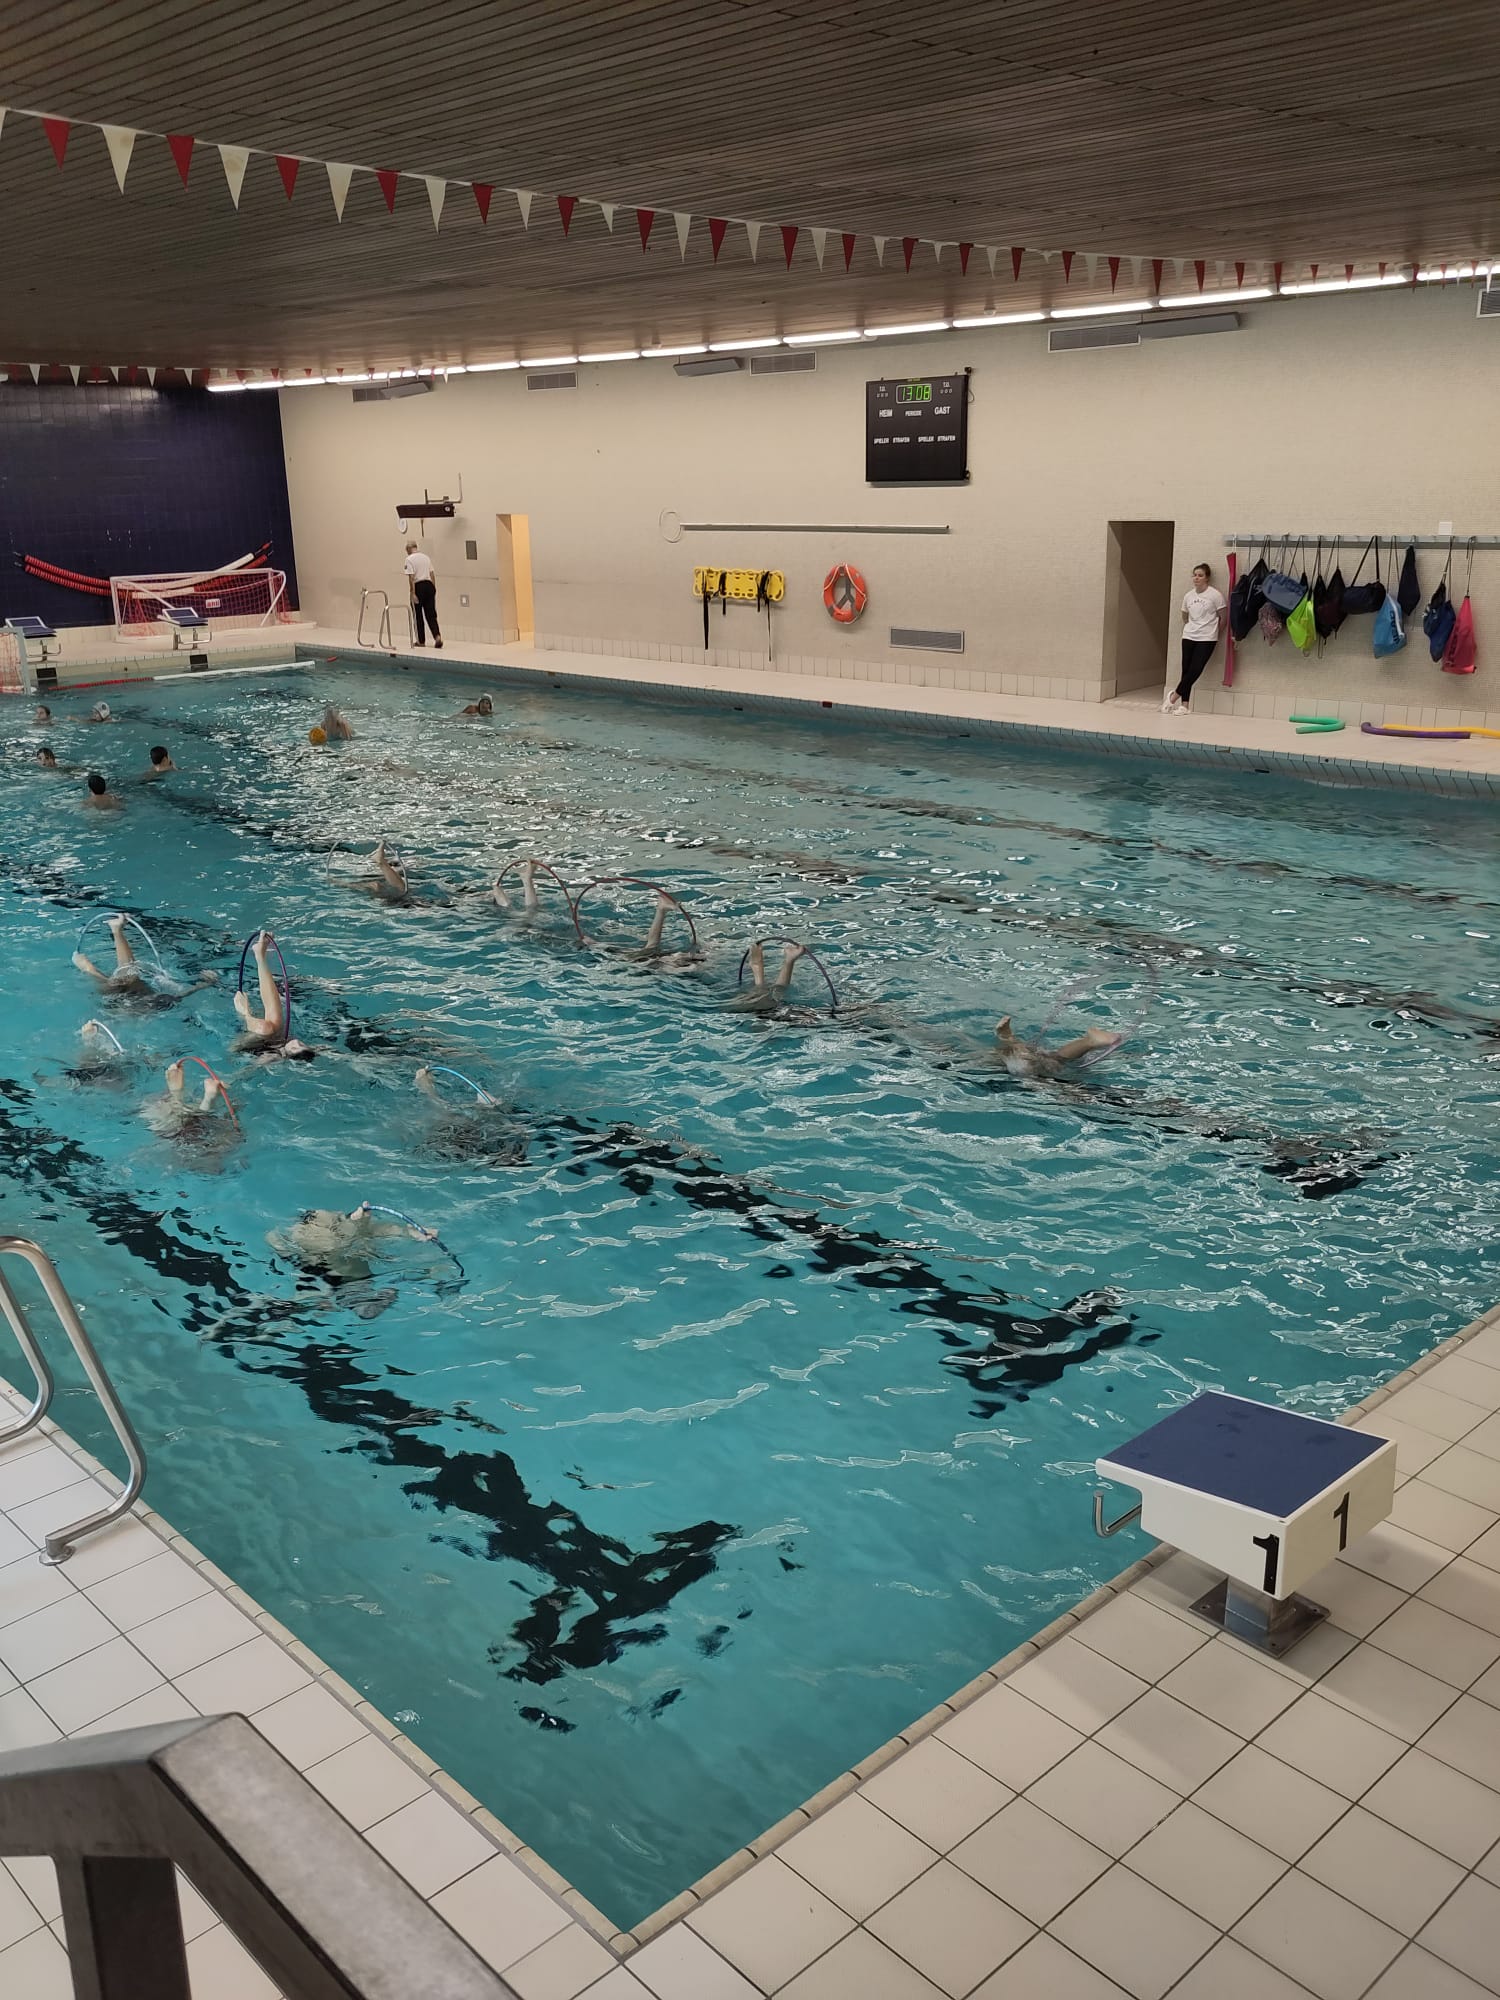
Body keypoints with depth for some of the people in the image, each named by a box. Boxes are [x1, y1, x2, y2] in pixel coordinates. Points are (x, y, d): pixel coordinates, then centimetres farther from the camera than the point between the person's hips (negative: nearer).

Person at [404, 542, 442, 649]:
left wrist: (413, 593, -15)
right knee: (431, 614, 3)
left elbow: (411, 577, -14)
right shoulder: (426, 557, 12)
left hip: (418, 586, -5)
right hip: (429, 585, 5)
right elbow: (432, 574, 12)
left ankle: (421, 641, 11)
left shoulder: (409, 559, -7)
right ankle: (437, 636, -16)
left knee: (418, 615, 7)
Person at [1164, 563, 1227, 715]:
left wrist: (1214, 634, 4)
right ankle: (1184, 705, 4)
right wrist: (1187, 631, 13)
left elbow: (1223, 617, -2)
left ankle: (1173, 697, 4)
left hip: (1206, 640, -4)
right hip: (1188, 638, 4)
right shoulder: (1188, 596, 6)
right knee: (1186, 670, 1)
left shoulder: (1215, 595, -9)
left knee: (1195, 671, -10)